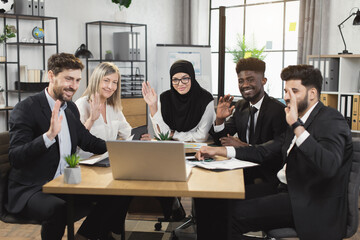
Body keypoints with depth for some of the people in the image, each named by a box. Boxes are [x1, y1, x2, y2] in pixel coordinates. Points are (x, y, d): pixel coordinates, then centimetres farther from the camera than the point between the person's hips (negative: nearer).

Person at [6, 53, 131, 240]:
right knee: (57, 209, -37)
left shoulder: (71, 108, 10)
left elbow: (87, 141, 21)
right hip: (30, 190, -7)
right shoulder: (25, 109, -12)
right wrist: (49, 135, -35)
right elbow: (15, 158, -21)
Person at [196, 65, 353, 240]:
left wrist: (296, 125, -31)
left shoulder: (331, 121, -12)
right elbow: (263, 152, 15)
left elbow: (328, 167, -31)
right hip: (289, 191, 9)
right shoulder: (299, 123, 15)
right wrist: (219, 151, 7)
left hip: (312, 206, -8)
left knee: (234, 214, -19)